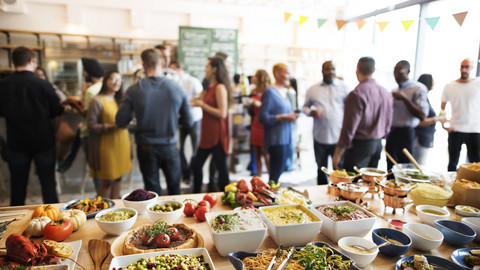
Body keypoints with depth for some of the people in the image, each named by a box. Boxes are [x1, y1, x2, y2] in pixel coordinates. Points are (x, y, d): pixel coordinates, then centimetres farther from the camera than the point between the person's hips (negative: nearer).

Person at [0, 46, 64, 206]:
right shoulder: (44, 85, -13)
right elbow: (56, 115, -6)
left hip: (16, 143, 2)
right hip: (43, 141, -2)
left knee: (17, 186, 15)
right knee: (48, 183, 10)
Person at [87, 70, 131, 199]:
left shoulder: (120, 100, 14)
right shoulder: (97, 101, -8)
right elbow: (91, 126, -12)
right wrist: (112, 126, -20)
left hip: (121, 144, 7)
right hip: (107, 145, -7)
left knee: (118, 177, 12)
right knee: (107, 181, -1)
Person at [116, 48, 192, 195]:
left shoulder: (134, 90, -12)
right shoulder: (177, 88, -9)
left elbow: (120, 122, -6)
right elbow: (188, 122, -3)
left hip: (146, 149, 0)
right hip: (170, 147, 1)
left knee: (153, 192, 13)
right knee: (174, 190, 19)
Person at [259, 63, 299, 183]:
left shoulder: (284, 91, 15)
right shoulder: (270, 92, -11)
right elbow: (263, 117, -17)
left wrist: (291, 116, 5)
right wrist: (284, 116, -19)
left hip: (285, 138, 9)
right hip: (276, 139, -9)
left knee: (279, 171, 14)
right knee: (275, 174, -5)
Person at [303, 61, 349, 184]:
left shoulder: (343, 86, 4)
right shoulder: (313, 89, 9)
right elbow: (305, 106, 18)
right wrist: (310, 112, -6)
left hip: (338, 137, -2)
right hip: (320, 137, 2)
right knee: (321, 170, 15)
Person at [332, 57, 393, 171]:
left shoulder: (357, 94, -17)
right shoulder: (387, 93, 7)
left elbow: (349, 128, -18)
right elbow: (388, 124, 14)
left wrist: (337, 154, -11)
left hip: (360, 145, -7)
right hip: (378, 145, 8)